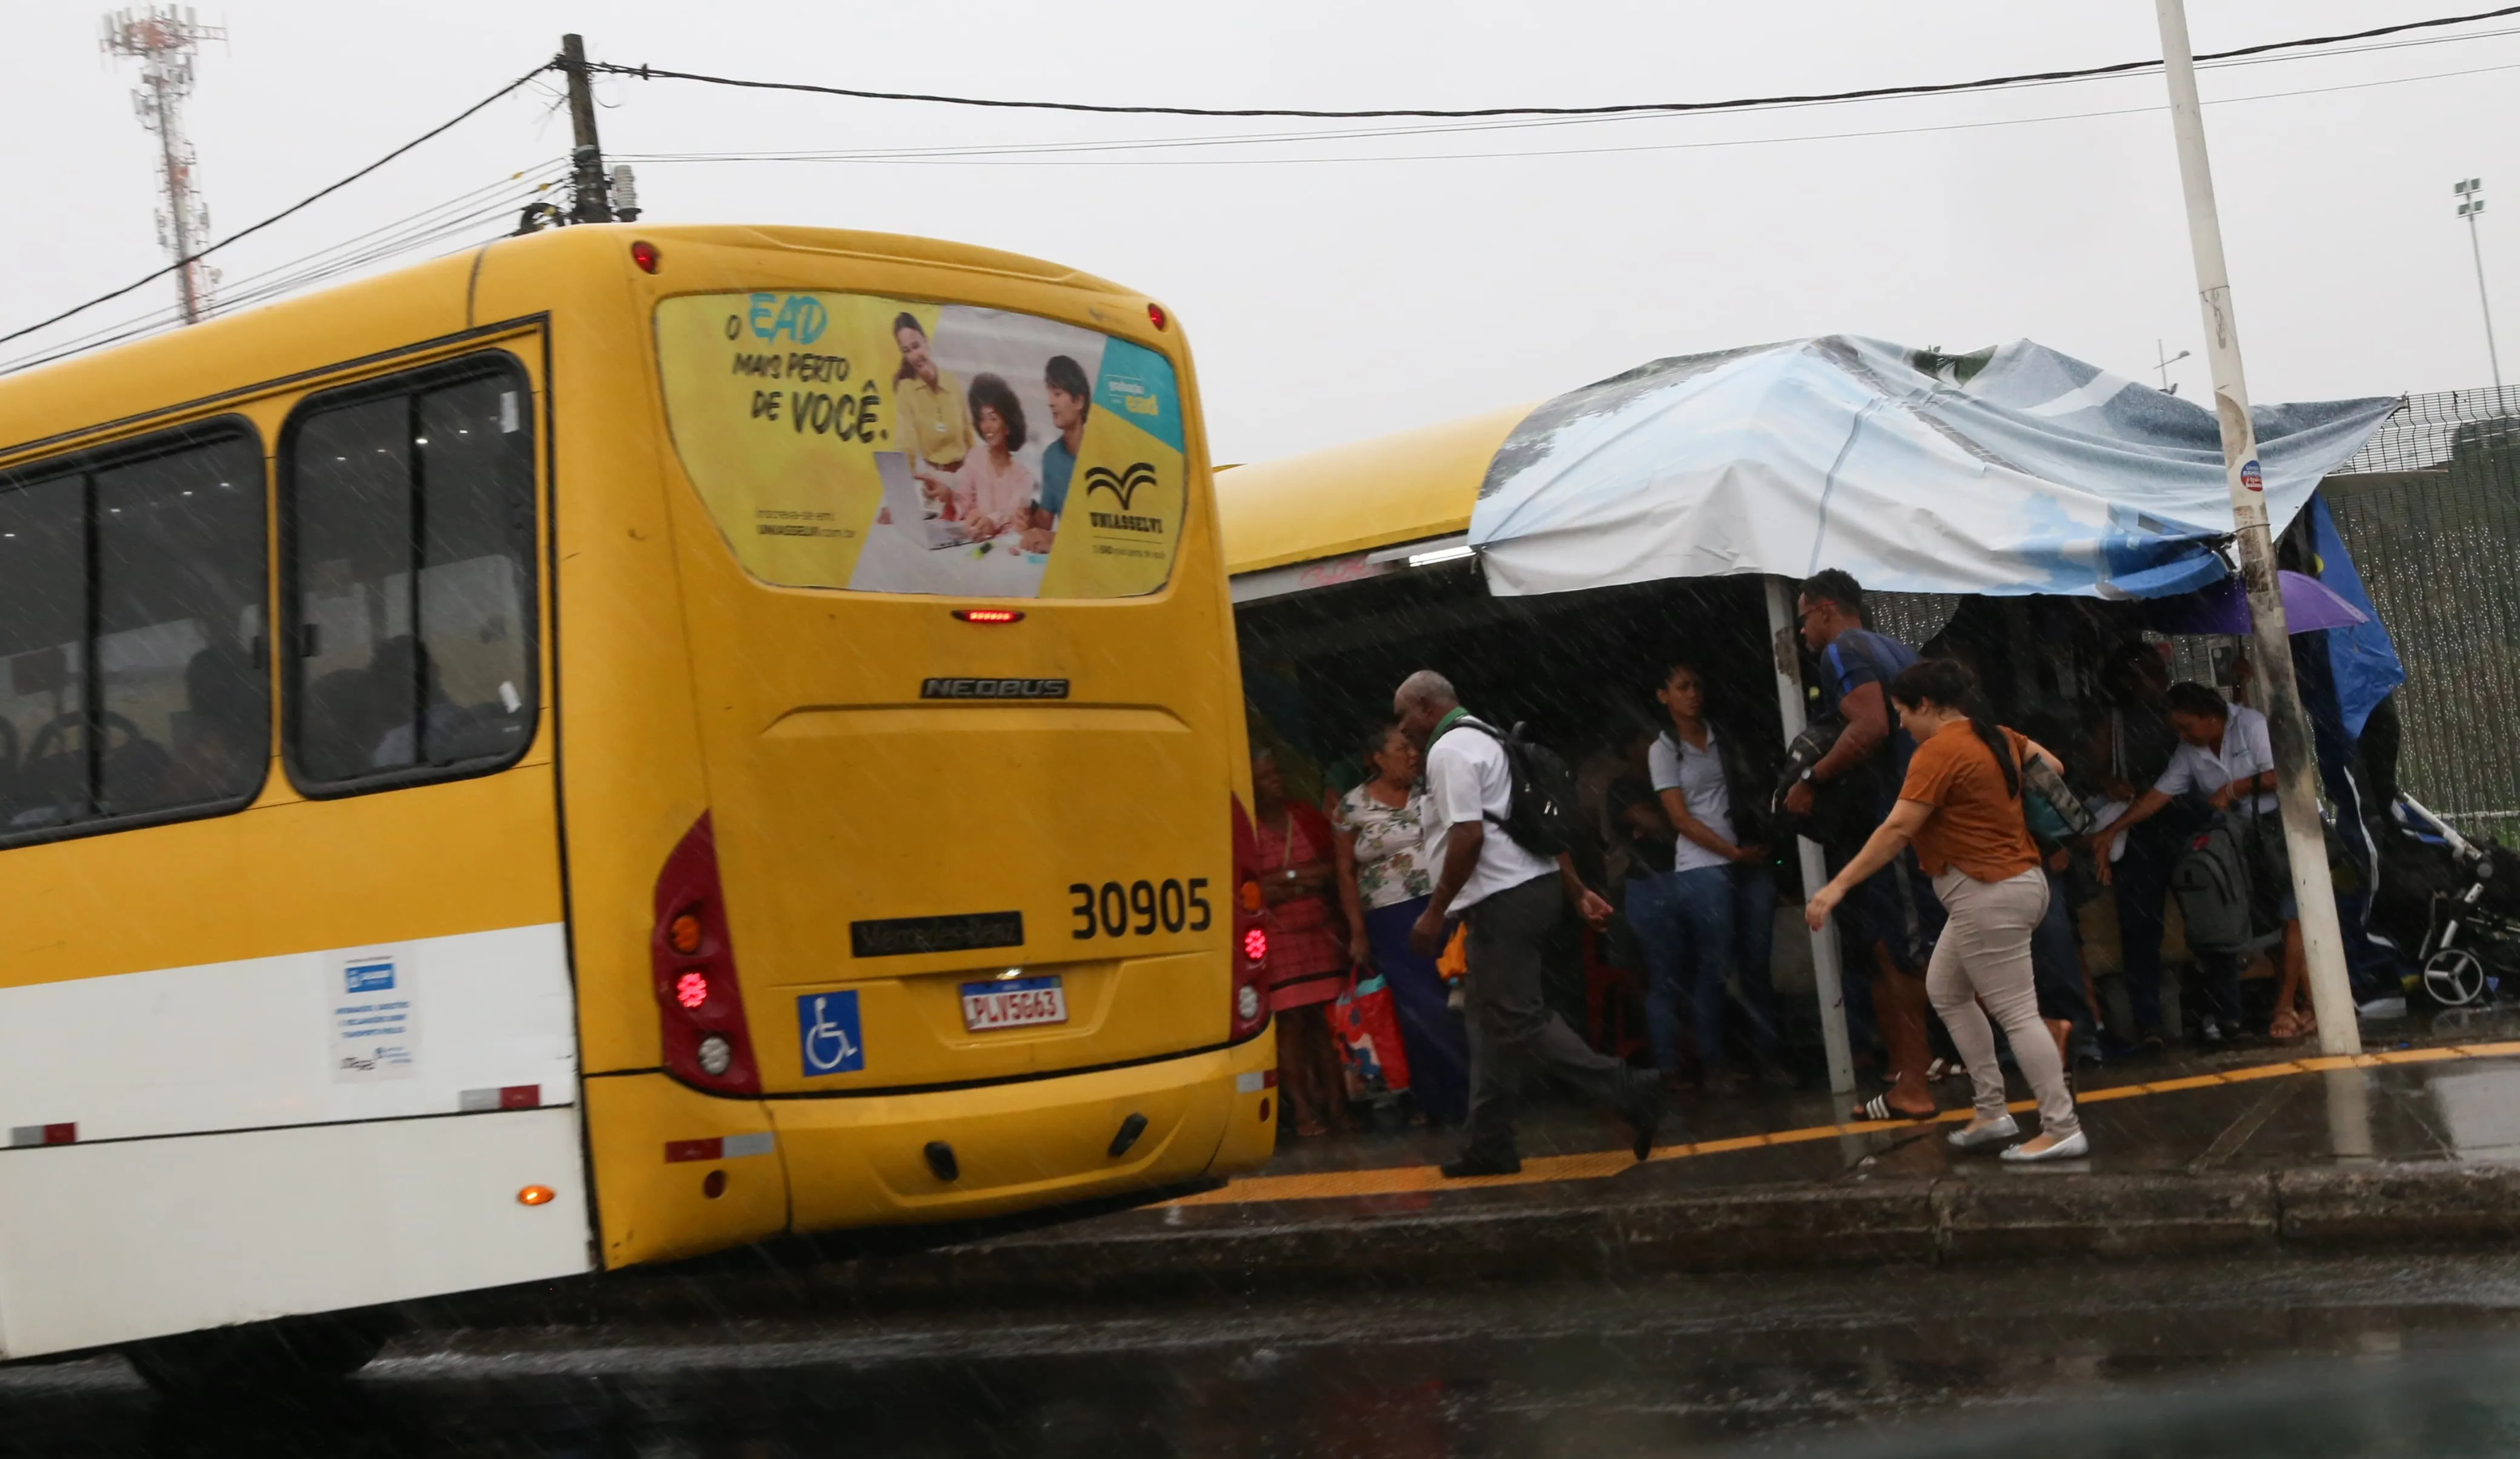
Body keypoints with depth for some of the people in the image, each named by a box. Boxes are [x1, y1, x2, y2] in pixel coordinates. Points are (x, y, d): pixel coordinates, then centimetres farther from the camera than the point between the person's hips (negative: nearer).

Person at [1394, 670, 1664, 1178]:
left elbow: (1468, 837, -20)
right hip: (1539, 885, 10)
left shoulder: (1447, 751, -10)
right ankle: (1490, 1146, 15)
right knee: (1492, 1020, 13)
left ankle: (1627, 1091, -13)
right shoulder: (1486, 740, 21)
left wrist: (1434, 913, -15)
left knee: (1519, 1020, -9)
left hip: (1503, 901, -10)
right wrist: (1577, 891, 19)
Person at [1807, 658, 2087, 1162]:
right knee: (1946, 991, 19)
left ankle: (2063, 1130, -1)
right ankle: (1992, 1112, 19)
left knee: (2016, 1013, -5)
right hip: (2004, 886, 10)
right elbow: (2051, 766, 25)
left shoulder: (1939, 751, -17)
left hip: (1989, 895, -10)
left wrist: (1839, 885, -22)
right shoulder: (1997, 738, 10)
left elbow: (1898, 830, -23)